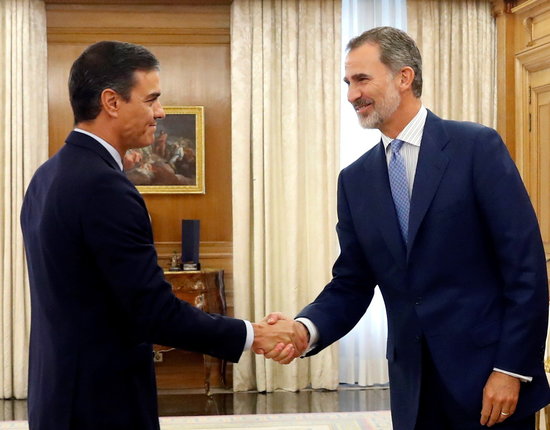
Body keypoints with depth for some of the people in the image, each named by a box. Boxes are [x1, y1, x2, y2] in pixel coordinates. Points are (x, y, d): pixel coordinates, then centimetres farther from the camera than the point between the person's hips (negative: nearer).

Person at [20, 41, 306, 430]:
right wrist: (252, 336, -14)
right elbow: (156, 310, -23)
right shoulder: (103, 186, -22)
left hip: (62, 393, 9)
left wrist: (146, 328, 20)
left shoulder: (49, 176, 7)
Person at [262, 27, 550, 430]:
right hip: (414, 388, 5)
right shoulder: (355, 179, 7)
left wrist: (511, 368, -14)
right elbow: (352, 285, 7)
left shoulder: (477, 147, -7)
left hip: (488, 373, -4)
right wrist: (306, 328, -13)